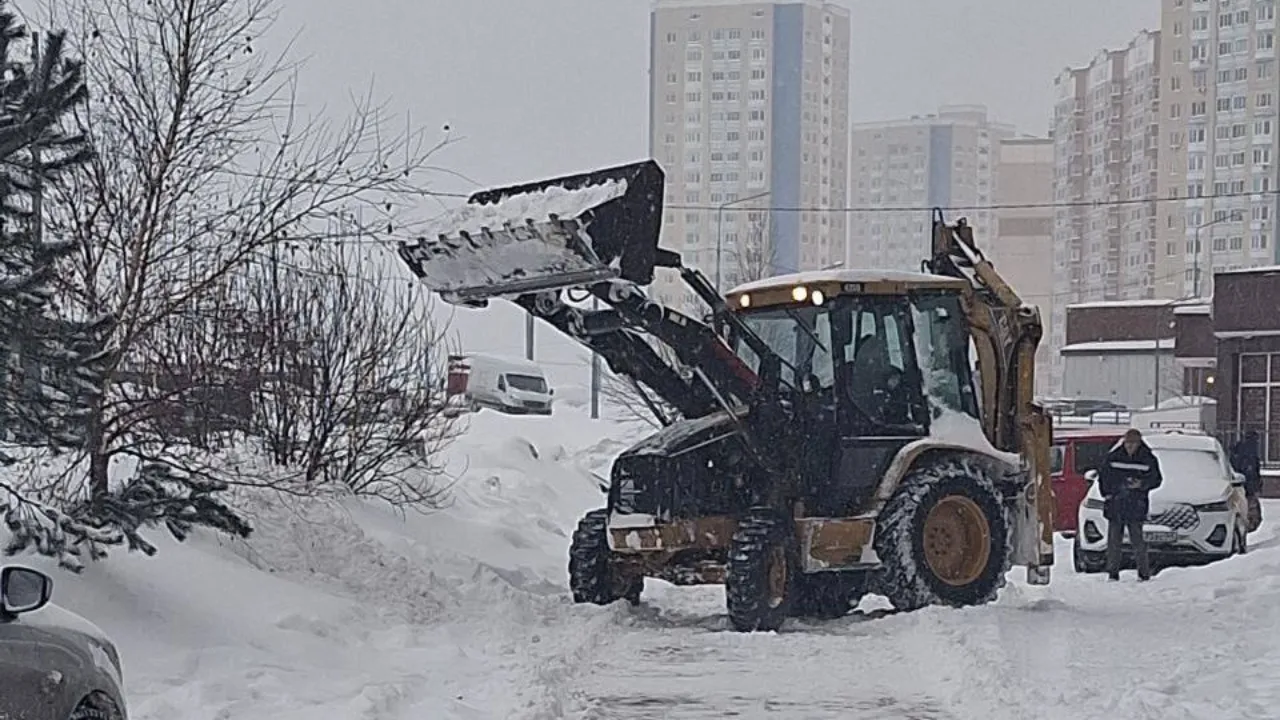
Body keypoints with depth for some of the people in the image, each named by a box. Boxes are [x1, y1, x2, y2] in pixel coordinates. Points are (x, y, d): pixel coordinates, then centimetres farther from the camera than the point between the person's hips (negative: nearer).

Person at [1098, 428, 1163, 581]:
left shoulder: (1148, 459, 0)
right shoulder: (1113, 457, 4)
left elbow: (1156, 480, 6)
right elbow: (1103, 476, 14)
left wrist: (1142, 484, -12)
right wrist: (1107, 493, 3)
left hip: (1136, 506, -2)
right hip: (1114, 506, 2)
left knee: (1138, 542, -6)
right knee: (1114, 541, 4)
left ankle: (1144, 573, 1)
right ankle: (1112, 573, 11)